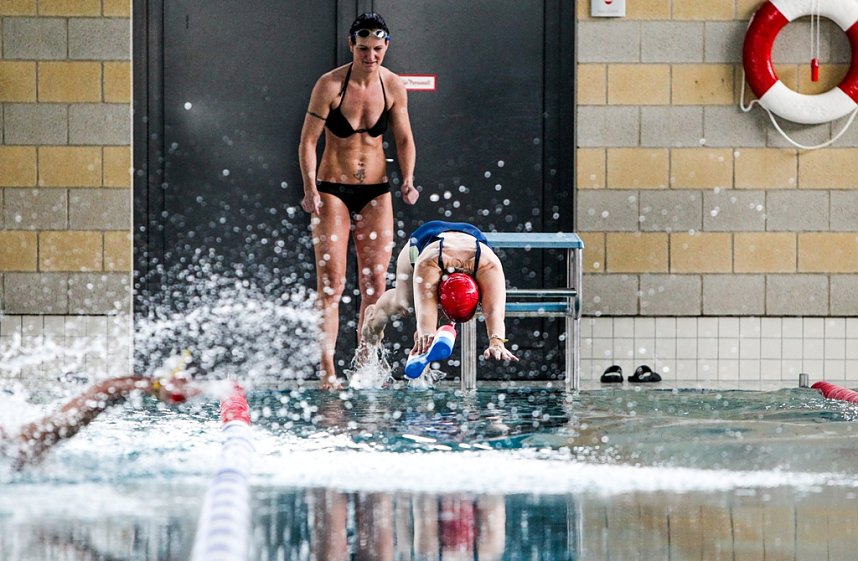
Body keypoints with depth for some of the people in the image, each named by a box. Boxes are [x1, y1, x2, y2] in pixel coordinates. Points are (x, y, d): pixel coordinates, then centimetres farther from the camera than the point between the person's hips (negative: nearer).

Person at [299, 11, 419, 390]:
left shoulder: (393, 87, 0)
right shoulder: (330, 85, -10)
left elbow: (404, 139, 9)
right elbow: (308, 140, -9)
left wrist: (407, 179, -7)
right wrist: (310, 189, -20)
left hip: (376, 192, 4)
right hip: (332, 190, -4)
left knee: (374, 284, 3)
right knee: (331, 283, -9)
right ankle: (328, 371, -10)